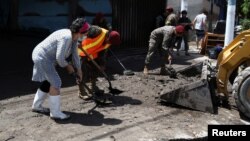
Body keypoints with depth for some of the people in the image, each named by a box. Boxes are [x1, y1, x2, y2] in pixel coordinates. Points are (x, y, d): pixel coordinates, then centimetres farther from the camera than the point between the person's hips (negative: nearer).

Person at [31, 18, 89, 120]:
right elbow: (59, 58, -28)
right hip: (42, 58, -10)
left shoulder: (74, 38, 1)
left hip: (43, 58, 10)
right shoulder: (66, 37, -29)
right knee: (55, 83, -9)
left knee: (48, 82, 20)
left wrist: (78, 70, 14)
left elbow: (75, 55, 10)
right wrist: (67, 66, -9)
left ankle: (36, 106, 36)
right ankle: (55, 113, 1)